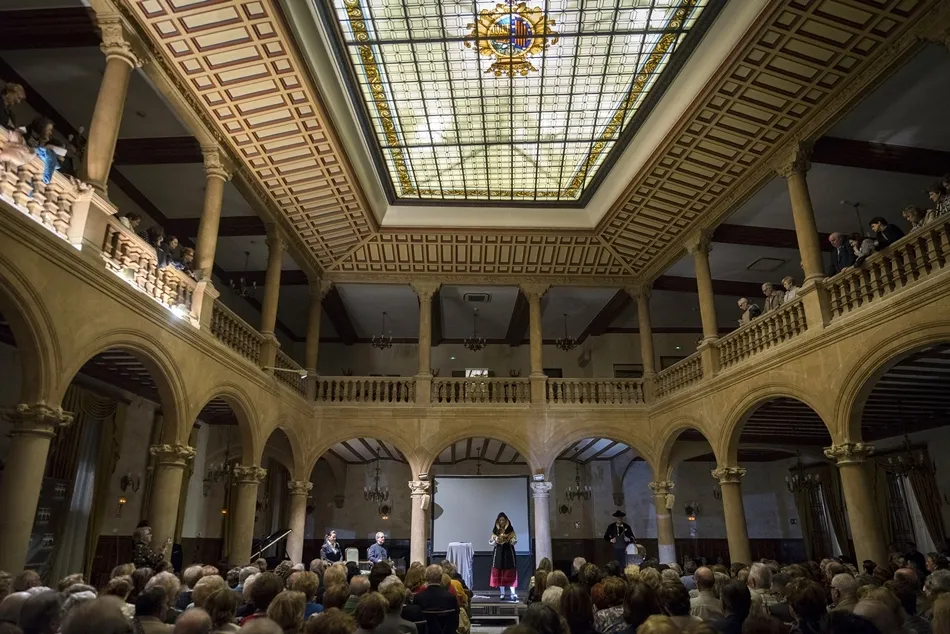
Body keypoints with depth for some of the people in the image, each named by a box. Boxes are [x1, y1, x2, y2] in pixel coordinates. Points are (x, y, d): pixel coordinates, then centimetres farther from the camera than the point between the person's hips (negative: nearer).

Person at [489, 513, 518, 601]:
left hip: (509, 552, -2)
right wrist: (496, 540, -15)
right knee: (499, 572, 1)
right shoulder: (495, 530, 4)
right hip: (498, 552, 2)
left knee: (510, 573, -6)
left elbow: (515, 540, -2)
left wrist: (509, 540, -21)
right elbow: (491, 542, 4)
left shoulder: (510, 530, 1)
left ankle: (513, 594, -8)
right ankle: (502, 594, 10)